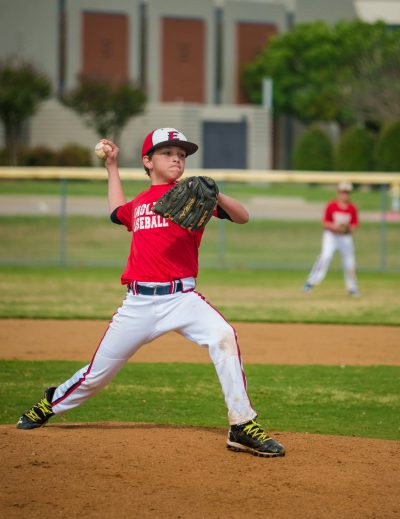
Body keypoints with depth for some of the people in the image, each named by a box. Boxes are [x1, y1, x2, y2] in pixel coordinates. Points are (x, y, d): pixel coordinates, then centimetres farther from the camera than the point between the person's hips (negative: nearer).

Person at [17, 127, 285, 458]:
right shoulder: (138, 204, 15)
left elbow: (242, 217, -6)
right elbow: (117, 213, 39)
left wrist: (214, 195, -24)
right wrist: (112, 167, 35)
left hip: (181, 298, -3)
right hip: (139, 303, 3)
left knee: (223, 337, -30)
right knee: (97, 374, 9)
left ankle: (243, 427, -27)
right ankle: (49, 405, 39)